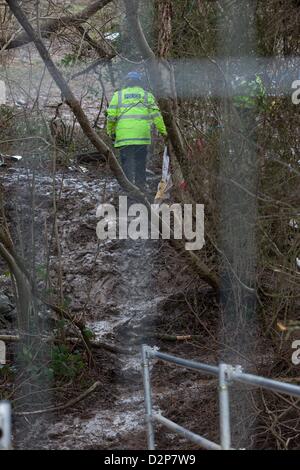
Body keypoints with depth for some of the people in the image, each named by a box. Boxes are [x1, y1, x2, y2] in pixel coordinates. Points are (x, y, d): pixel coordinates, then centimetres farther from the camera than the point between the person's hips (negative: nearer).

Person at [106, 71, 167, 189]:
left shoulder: (118, 95, 9)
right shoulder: (147, 95, 11)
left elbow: (111, 116, 5)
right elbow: (156, 115, 3)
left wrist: (110, 132, 18)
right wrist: (163, 131, 7)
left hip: (124, 136, -1)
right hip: (142, 135, 1)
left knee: (126, 163, 1)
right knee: (140, 163, 8)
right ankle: (140, 187, 8)